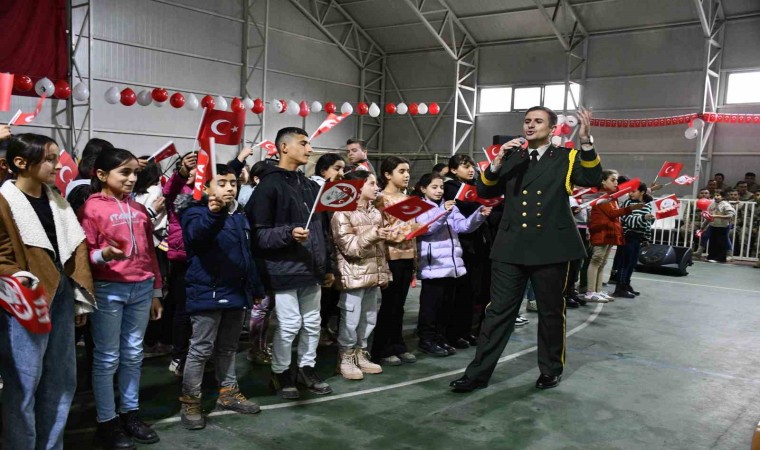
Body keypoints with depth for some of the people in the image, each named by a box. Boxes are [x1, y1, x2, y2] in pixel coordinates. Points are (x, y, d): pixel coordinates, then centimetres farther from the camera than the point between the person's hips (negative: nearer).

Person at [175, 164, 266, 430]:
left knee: (228, 347, 18)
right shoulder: (196, 212, -9)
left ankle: (228, 392, 30)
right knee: (202, 349, 0)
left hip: (236, 292, 7)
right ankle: (190, 401, 12)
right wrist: (213, 213, -54)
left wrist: (257, 289, 22)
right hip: (207, 293, -7)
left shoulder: (239, 217, 14)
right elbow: (195, 233, -34)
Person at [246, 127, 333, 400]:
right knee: (289, 325, -2)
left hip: (311, 270, 7)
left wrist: (327, 267, 18)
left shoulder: (311, 186, 15)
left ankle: (307, 368, 30)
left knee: (312, 323, 14)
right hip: (285, 270, -7)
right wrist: (288, 233, -27)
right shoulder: (270, 185, -9)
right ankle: (280, 373, 19)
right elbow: (258, 233, -13)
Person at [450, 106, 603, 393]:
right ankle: (478, 372, 9)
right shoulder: (510, 157, 14)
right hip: (511, 247, 2)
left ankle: (551, 369, 29)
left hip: (551, 247, -1)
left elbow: (593, 179, -10)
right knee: (498, 311, 3)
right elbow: (485, 192, 7)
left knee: (551, 311, 11)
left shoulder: (566, 158, 7)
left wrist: (586, 142, -23)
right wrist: (497, 163, -9)